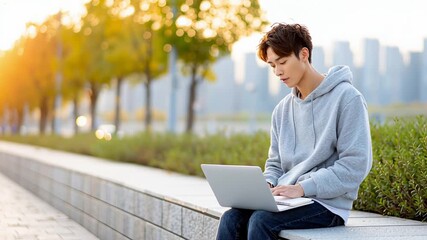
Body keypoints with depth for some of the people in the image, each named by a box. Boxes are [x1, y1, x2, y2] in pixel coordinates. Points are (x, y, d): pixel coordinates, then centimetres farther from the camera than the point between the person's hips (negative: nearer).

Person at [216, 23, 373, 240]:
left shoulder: (346, 97, -6)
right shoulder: (283, 110, 15)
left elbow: (355, 165, -13)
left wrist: (302, 188, -19)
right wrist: (267, 184, -3)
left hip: (327, 204, -6)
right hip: (288, 201, 6)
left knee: (261, 220, -29)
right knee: (231, 219, -19)